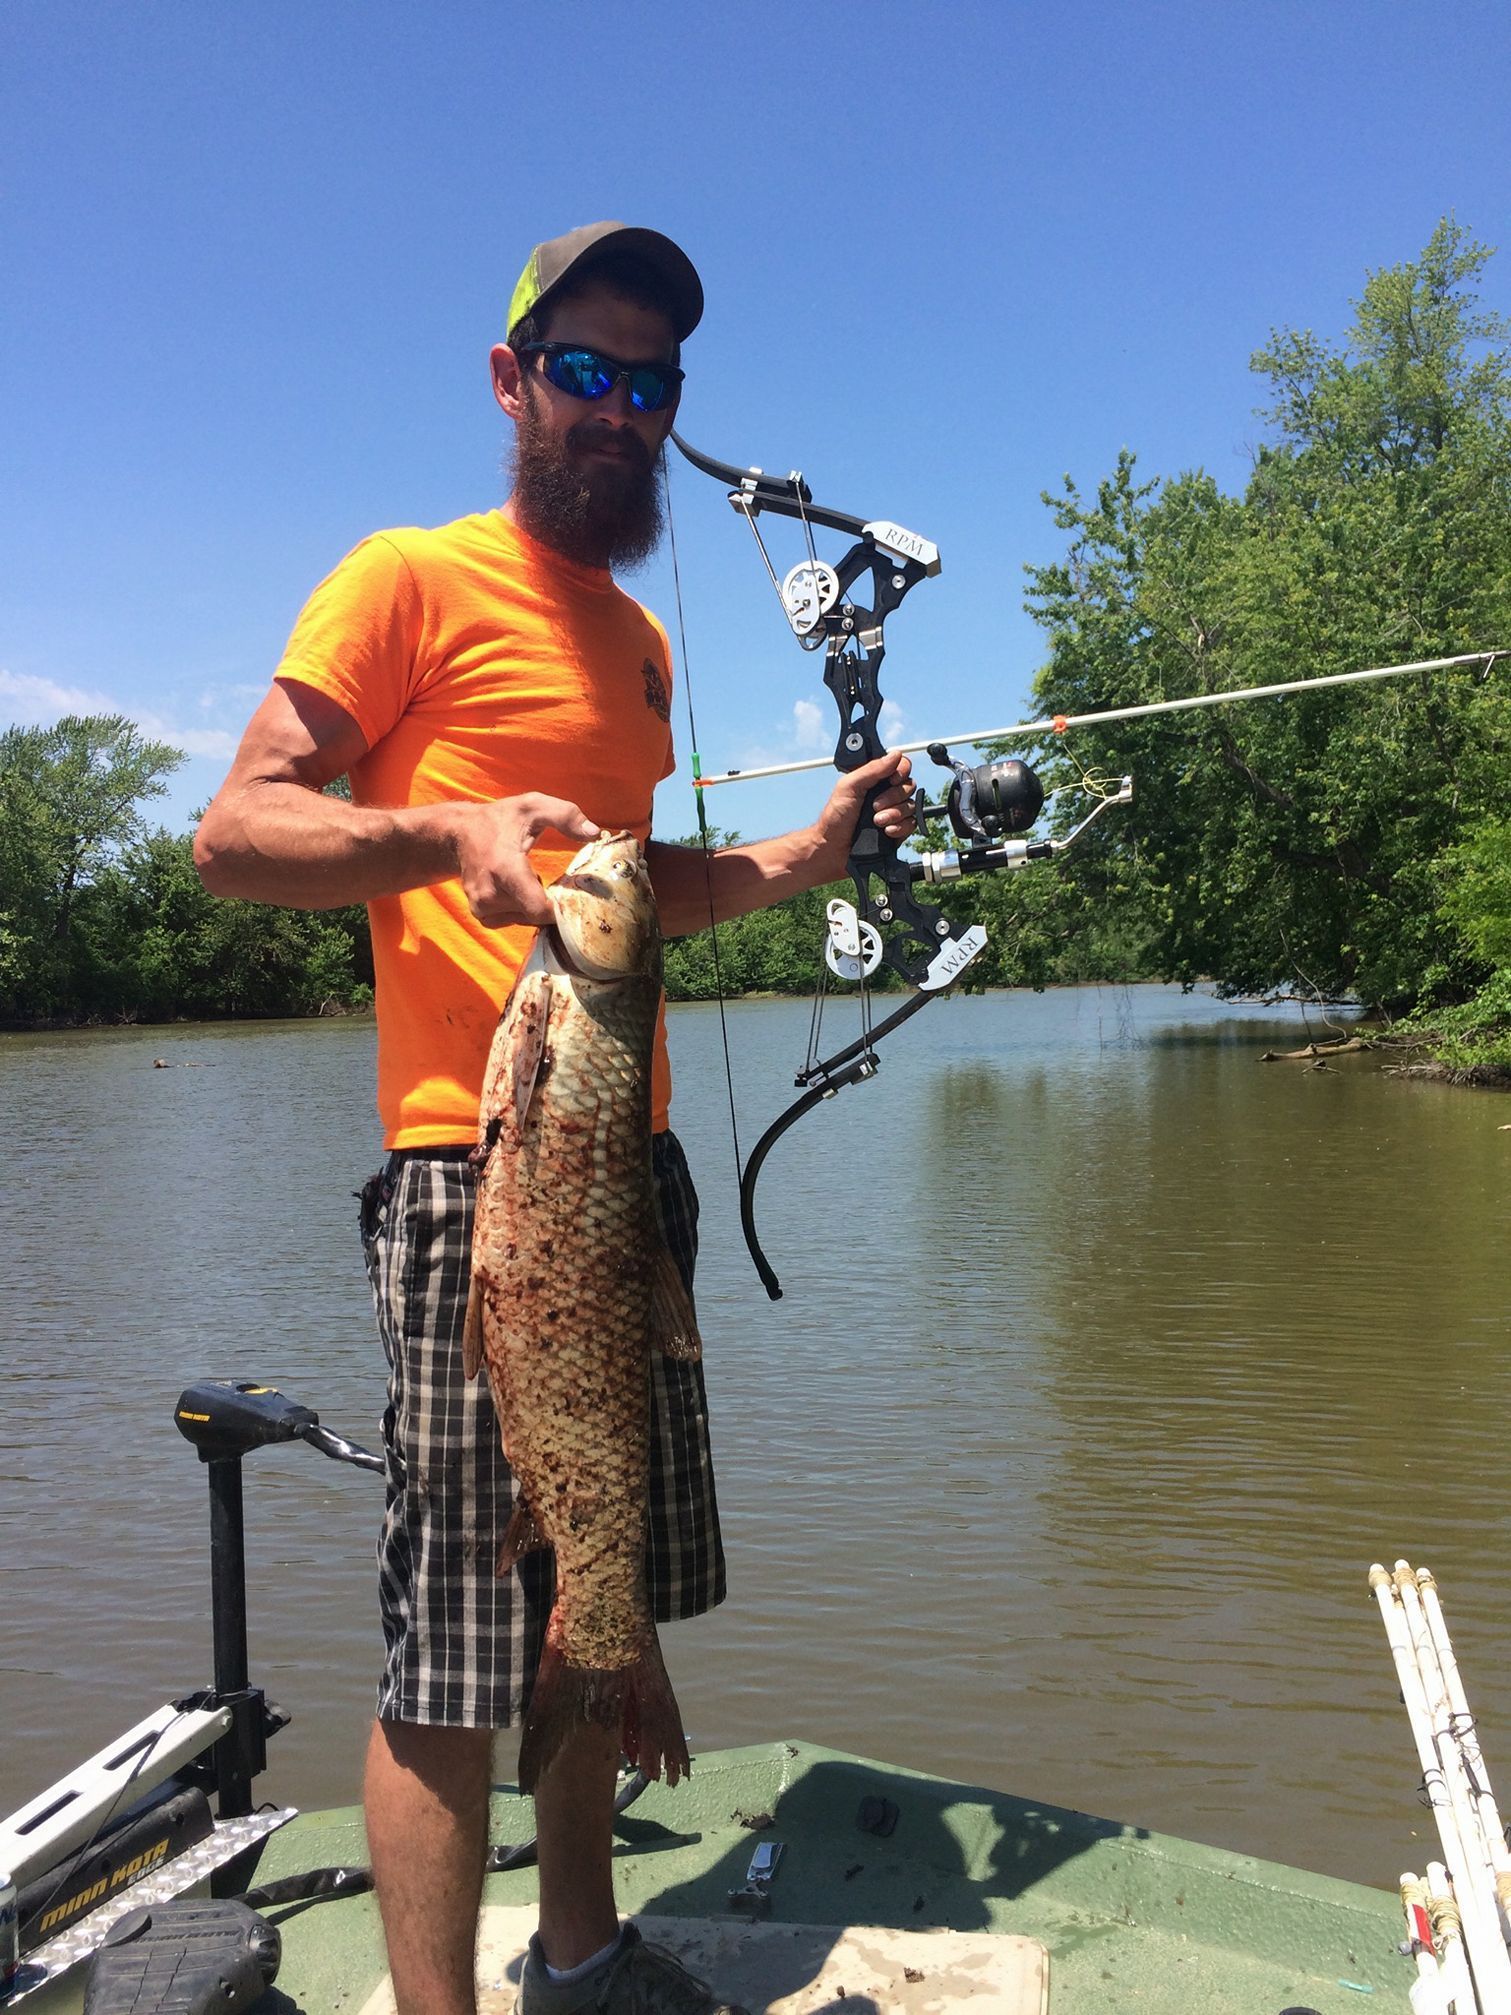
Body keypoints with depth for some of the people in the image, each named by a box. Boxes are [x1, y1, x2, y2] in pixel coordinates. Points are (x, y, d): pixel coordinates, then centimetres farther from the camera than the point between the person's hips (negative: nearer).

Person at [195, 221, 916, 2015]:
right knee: (455, 1645, -4)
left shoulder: (644, 639, 22)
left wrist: (800, 855, 15)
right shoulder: (411, 577, -1)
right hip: (473, 1161, -8)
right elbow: (233, 831, -8)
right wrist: (447, 830, -25)